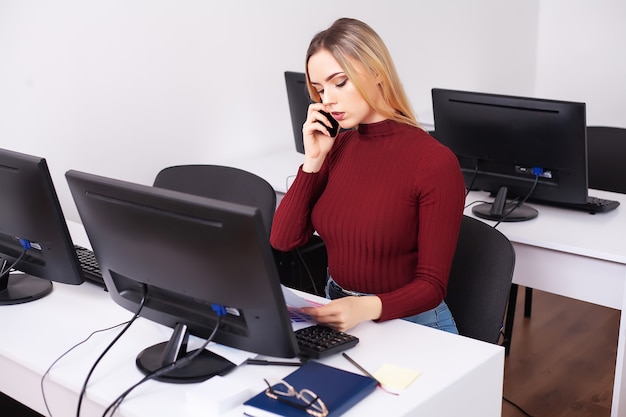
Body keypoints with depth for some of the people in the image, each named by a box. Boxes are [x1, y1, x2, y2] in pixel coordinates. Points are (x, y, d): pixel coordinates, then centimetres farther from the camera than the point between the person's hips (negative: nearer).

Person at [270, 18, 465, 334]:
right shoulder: (337, 147, 3)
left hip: (409, 323, -5)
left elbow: (431, 284, -14)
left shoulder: (435, 162, -15)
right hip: (339, 315, 6)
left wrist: (367, 308, -31)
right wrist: (313, 160, -8)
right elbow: (283, 240, -1)